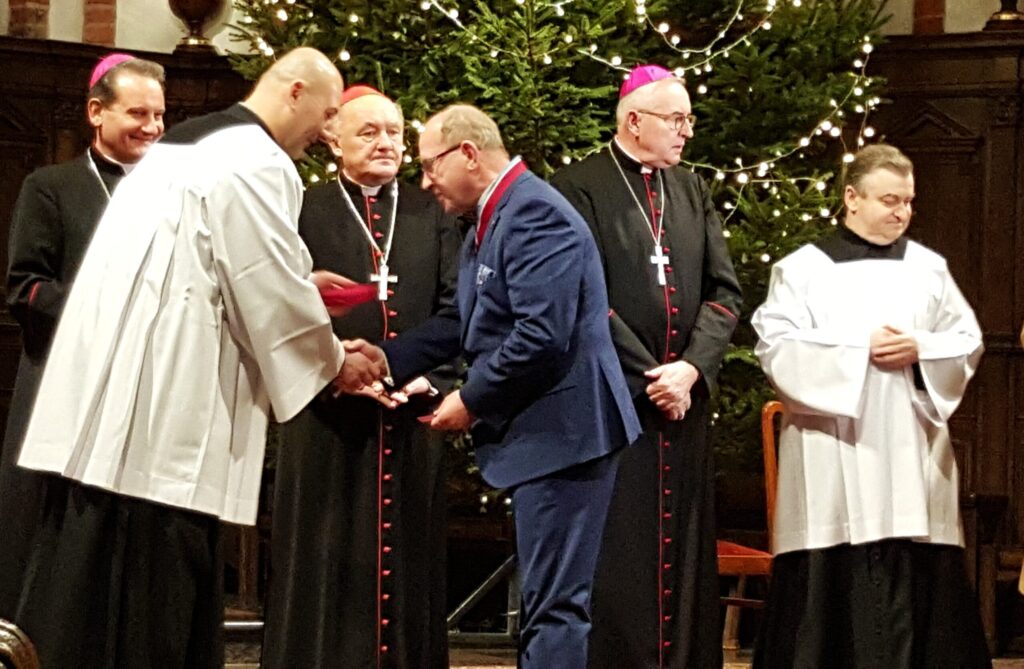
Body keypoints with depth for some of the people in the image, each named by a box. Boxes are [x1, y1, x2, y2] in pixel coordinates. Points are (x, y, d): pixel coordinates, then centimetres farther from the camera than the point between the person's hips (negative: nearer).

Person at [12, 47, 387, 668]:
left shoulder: (185, 145, 19)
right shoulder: (258, 164, -10)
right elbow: (272, 295, -9)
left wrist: (299, 283, 25)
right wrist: (335, 360, 6)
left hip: (103, 392, 10)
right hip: (165, 407, -10)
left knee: (87, 585, 9)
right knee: (153, 605, -5)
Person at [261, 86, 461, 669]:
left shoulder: (431, 215, 13)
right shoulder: (304, 213, 4)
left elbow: (456, 308, 7)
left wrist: (431, 374, -7)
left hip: (414, 416, 3)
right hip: (331, 414, -3)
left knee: (407, 555, 4)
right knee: (331, 563, -1)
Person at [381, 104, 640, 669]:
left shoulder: (534, 213, -17)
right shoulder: (490, 221, 16)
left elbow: (542, 335, -25)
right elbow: (460, 323, 17)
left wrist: (472, 400, -14)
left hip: (560, 429, -11)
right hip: (538, 432, 11)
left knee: (553, 605, -9)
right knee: (543, 600, 16)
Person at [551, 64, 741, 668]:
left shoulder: (693, 192, 14)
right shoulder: (581, 189, -5)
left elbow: (724, 289, 8)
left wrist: (692, 367, -7)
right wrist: (647, 376, -12)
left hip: (683, 397, 6)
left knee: (682, 549, 5)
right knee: (616, 555, -5)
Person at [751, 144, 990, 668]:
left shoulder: (928, 268, 13)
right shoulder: (803, 269, 3)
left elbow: (968, 343, 12)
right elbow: (776, 348, -6)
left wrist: (921, 349, -8)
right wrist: (859, 347, -11)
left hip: (913, 454, 3)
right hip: (833, 455, -3)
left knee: (917, 580, -2)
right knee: (832, 580, -6)